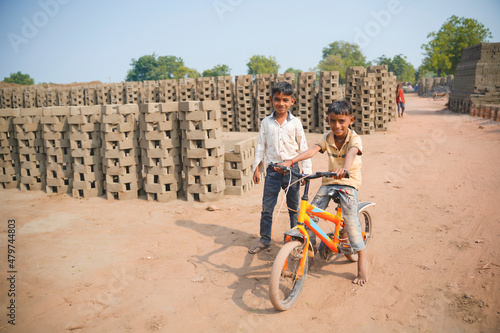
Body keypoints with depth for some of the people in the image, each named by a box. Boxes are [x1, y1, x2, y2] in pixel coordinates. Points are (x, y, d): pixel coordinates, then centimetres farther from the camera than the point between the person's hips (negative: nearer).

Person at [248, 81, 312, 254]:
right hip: (273, 169, 1)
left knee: (294, 207, 9)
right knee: (267, 206, 5)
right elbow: (261, 146, 7)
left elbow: (303, 147, 2)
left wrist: (306, 170, -2)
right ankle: (264, 239, 22)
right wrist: (257, 168, 3)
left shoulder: (295, 122, 0)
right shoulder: (266, 122, 3)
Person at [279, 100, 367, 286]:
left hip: (349, 181, -4)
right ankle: (310, 247, 18)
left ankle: (362, 261, -4)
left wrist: (344, 168, -59)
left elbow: (351, 153, -36)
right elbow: (312, 150, -16)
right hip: (329, 180, 5)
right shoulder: (327, 137, -1)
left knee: (350, 219, -16)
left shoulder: (355, 138, -14)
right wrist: (291, 161, -32)